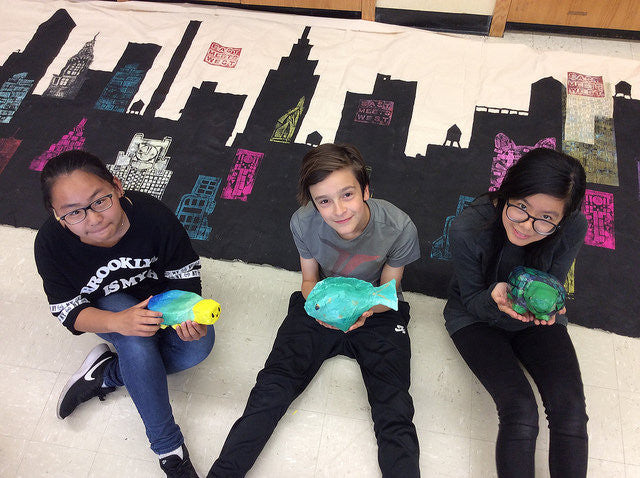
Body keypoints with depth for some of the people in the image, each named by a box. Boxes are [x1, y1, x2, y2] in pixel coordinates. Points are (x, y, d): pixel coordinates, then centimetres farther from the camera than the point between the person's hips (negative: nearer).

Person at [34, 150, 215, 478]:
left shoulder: (153, 216, -32)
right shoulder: (51, 244, -29)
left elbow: (185, 276, -17)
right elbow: (69, 311, -19)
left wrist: (190, 315, -38)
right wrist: (118, 322, -40)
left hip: (159, 292, 2)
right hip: (104, 307, -1)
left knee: (198, 347, -24)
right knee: (137, 344, -33)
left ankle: (106, 374, -7)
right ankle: (168, 448, -16)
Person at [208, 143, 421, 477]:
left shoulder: (399, 228, -24)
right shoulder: (303, 223, -20)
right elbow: (309, 280, -2)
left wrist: (367, 309, -30)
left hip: (377, 312, -1)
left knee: (394, 413, -18)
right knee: (271, 390, -11)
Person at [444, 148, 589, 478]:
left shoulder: (574, 229, -22)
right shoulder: (467, 228, -29)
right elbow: (473, 301, -14)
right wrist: (495, 299, -38)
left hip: (538, 320, 3)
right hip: (477, 316, -2)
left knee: (570, 409, -17)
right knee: (521, 412, -22)